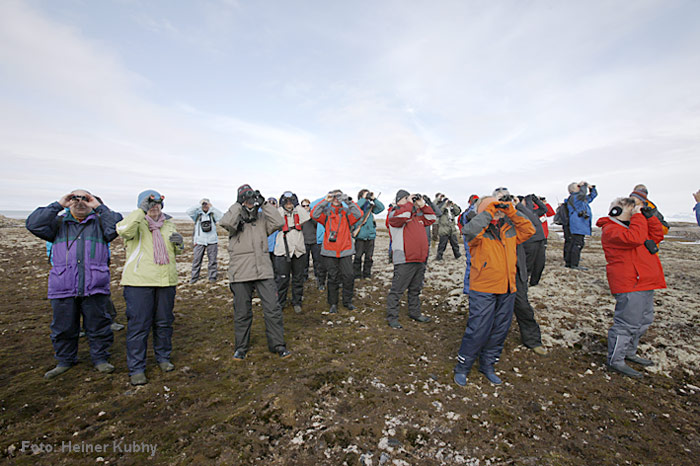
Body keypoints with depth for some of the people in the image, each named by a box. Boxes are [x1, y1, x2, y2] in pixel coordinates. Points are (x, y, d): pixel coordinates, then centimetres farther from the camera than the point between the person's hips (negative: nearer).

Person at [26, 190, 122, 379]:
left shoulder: (100, 223, 10)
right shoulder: (58, 223, 14)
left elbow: (116, 226, -10)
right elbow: (34, 224, -3)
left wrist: (99, 207, -7)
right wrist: (58, 205, -3)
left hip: (95, 288, -1)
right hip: (63, 288, 2)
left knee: (98, 326, 6)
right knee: (63, 327, 13)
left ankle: (100, 358, 21)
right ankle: (65, 361, 32)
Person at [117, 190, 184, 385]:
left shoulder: (169, 224, 14)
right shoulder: (137, 222, -2)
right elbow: (123, 230, -27)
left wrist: (179, 244, -1)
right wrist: (141, 211, -29)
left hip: (166, 281, 5)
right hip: (139, 282, -5)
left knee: (164, 322, 15)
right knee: (138, 325, 1)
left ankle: (163, 358, 32)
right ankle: (136, 369, 16)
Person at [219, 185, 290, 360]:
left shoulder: (262, 219, 10)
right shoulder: (235, 220, 4)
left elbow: (279, 223, -8)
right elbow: (226, 222, -20)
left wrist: (264, 204, -7)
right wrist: (238, 205, -11)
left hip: (264, 272, 1)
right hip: (240, 273, -1)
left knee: (273, 309, 0)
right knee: (242, 313, 11)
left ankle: (277, 345, 16)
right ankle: (241, 347, 31)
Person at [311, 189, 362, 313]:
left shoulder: (347, 212, 6)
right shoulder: (326, 212, 5)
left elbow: (359, 214, -12)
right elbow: (314, 214, -12)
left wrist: (348, 201, -17)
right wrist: (325, 201, -14)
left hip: (345, 251, 1)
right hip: (330, 251, -1)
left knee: (348, 276, 2)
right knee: (333, 278, 7)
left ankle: (347, 301, 20)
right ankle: (333, 304, 21)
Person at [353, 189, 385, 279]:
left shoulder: (370, 206, 12)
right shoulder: (357, 206, 2)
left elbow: (381, 207, 4)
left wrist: (374, 199, -2)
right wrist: (364, 198, -13)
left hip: (370, 236, 4)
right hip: (360, 236, -4)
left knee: (369, 257, 9)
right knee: (358, 257, -1)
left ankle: (367, 275, 21)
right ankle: (357, 276, 9)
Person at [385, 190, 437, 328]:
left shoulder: (418, 213, 20)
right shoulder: (395, 213, -4)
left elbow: (432, 219, 25)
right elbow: (401, 216, -26)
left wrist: (422, 205, 14)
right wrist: (409, 203, -12)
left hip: (420, 259, 8)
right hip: (404, 261, -8)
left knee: (416, 289, 21)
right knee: (397, 290, -1)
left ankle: (415, 313, 36)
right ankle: (392, 317, 9)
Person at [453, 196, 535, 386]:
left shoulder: (509, 230, 10)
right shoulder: (480, 232, -10)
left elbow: (529, 230, 9)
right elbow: (470, 230, -30)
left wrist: (511, 211, 1)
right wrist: (488, 212, -20)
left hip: (507, 291, 7)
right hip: (483, 291, -6)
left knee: (499, 331, 16)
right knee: (478, 330, -2)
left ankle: (487, 365, 35)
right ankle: (462, 367, 17)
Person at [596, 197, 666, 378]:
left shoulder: (632, 225, 21)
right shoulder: (611, 230, -12)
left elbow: (657, 235, 18)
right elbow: (634, 238, -28)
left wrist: (649, 216, 10)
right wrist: (638, 216, -16)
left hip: (645, 283, 11)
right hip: (629, 284, -11)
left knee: (644, 320, 19)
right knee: (627, 322, -8)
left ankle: (628, 352, 33)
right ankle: (615, 360, 2)